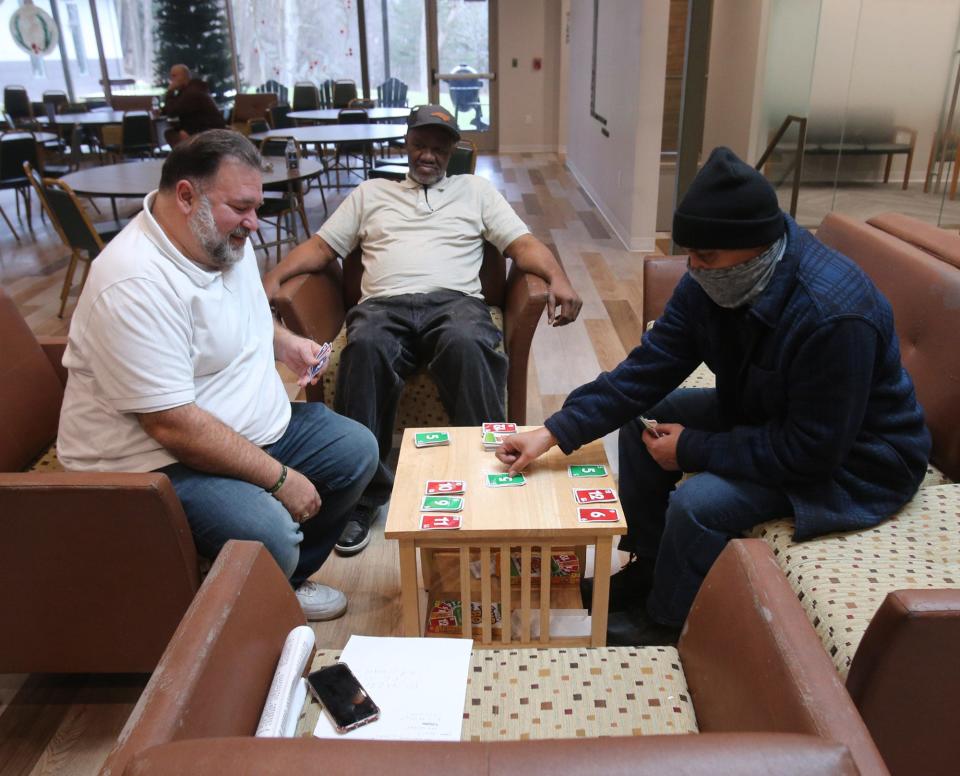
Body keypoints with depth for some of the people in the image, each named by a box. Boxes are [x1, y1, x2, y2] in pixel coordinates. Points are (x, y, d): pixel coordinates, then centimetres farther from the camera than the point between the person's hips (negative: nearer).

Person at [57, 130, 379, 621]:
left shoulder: (225, 239, 2)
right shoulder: (135, 285, -28)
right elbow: (172, 425, -29)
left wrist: (283, 342, 1)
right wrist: (280, 478, -22)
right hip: (155, 461, -9)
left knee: (358, 450, 7)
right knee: (269, 534, -31)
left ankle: (289, 581, 21)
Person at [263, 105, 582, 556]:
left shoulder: (474, 189, 25)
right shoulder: (371, 192, 28)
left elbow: (522, 243, 14)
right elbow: (321, 247, 22)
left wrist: (557, 278, -8)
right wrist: (273, 277, 2)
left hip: (454, 300, 0)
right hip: (384, 304, 1)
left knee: (467, 345, -38)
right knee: (365, 348, -36)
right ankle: (361, 492, -28)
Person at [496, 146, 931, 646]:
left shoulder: (834, 317, -36)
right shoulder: (711, 280, -13)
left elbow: (813, 452, -31)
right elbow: (649, 368, -13)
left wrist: (692, 449, -23)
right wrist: (554, 432, -20)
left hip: (852, 461, -8)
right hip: (766, 416, 8)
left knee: (697, 503, -27)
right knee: (642, 417, 1)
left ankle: (665, 620, 4)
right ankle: (647, 567, 16)